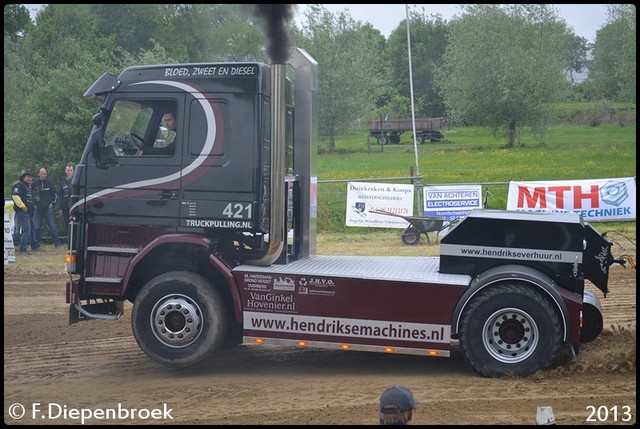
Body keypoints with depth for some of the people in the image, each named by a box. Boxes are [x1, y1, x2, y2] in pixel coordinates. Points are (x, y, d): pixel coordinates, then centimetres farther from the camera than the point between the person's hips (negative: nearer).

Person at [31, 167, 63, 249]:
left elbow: (55, 194, 13)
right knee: (37, 227, 1)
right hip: (37, 208, 1)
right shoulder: (34, 184, 5)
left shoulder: (49, 184, 7)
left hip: (48, 208, -1)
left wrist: (52, 203, 3)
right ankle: (36, 244, 6)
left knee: (52, 225, -3)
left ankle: (57, 242, 2)